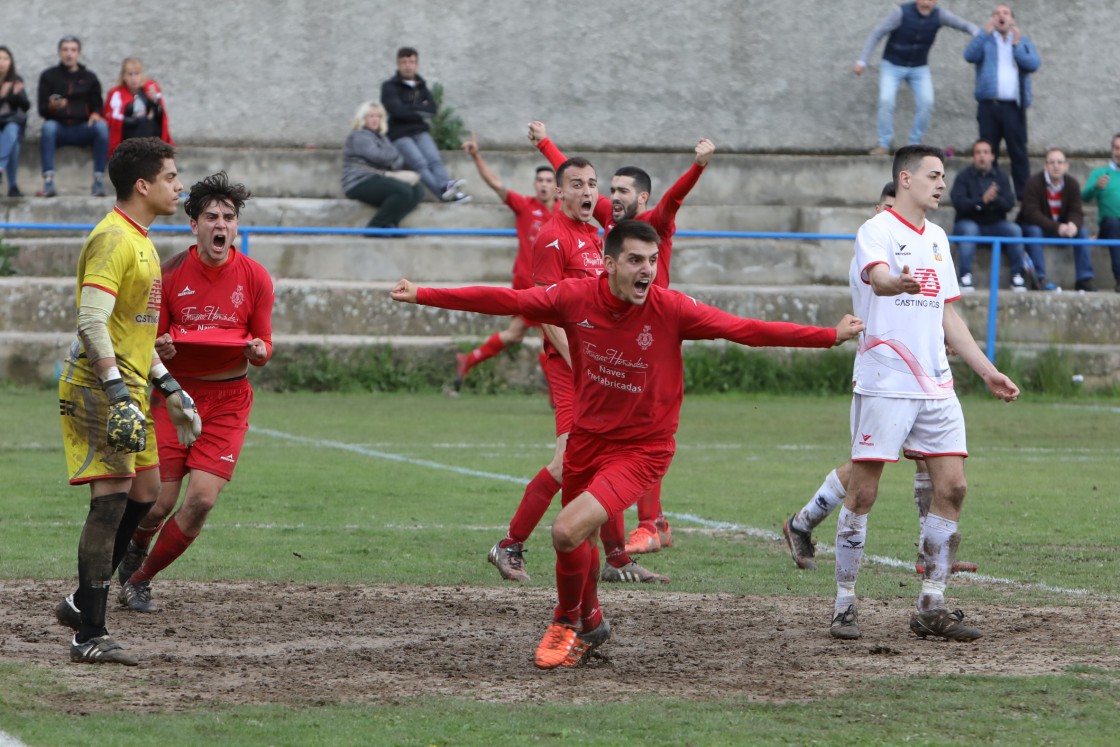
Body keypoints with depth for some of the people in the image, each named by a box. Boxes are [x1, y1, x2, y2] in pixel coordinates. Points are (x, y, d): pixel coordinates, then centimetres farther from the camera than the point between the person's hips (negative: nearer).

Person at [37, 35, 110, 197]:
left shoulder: (89, 77, 13)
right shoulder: (48, 76, 9)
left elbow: (98, 105, 10)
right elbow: (41, 110, 2)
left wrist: (96, 114, -15)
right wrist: (52, 106, -22)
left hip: (82, 129, 1)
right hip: (59, 127, -1)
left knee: (102, 127, -30)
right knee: (48, 126, -35)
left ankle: (98, 180, -30)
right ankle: (48, 182, -41)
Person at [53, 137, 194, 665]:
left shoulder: (140, 241, 17)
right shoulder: (113, 240, -16)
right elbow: (92, 324, -25)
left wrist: (167, 386, 25)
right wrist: (119, 392, -31)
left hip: (127, 390, 10)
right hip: (98, 386, -10)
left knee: (145, 490, 14)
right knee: (112, 496, -13)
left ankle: (83, 603, 25)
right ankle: (89, 635, -14)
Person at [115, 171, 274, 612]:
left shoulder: (254, 278, -2)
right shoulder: (170, 275, -4)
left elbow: (263, 348, 4)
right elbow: (150, 342, 2)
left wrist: (258, 352, -19)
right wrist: (159, 349, -21)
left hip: (228, 399, 1)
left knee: (202, 498, -13)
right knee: (158, 502, -6)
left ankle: (140, 579, 9)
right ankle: (134, 548, 32)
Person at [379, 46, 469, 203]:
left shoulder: (421, 86, 20)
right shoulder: (390, 87, 3)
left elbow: (432, 109, 6)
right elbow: (397, 111, -12)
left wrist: (410, 108, -5)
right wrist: (420, 114, -3)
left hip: (420, 132, 5)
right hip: (400, 135, -5)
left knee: (435, 160, -23)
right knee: (420, 164, -28)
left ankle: (446, 186, -47)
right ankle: (444, 192, -48)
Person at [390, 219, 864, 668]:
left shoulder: (670, 309, -18)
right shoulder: (576, 297, -11)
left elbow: (747, 330, -19)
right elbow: (503, 301, -5)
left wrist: (831, 336, -25)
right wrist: (422, 296, -5)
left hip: (642, 448, -4)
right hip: (587, 438, 4)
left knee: (568, 531, -21)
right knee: (580, 540, 20)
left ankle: (568, 623, 8)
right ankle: (591, 622, 51)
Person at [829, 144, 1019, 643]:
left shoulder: (936, 238, 17)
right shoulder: (877, 231, -6)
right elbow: (877, 279, -29)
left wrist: (987, 372, 21)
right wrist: (899, 283, -52)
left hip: (935, 386, 7)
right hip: (883, 384, -7)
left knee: (951, 486, 1)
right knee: (863, 492, -5)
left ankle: (931, 607, 7)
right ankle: (844, 605, 3)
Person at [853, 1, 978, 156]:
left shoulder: (938, 15, -15)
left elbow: (967, 26, -13)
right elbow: (876, 34, -21)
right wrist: (861, 61, -29)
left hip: (919, 68, 3)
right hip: (892, 66, -3)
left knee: (926, 103, -17)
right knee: (886, 101, -23)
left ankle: (914, 145, -2)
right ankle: (884, 145, -9)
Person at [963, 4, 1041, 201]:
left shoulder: (1024, 42, 16)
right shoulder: (985, 40, 15)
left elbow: (1034, 64, -1)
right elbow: (970, 55, -5)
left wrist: (1016, 45, -6)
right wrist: (986, 32, -11)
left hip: (1013, 106, -1)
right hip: (988, 105, 1)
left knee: (1018, 151, -5)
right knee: (988, 151, 2)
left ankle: (1023, 194, -5)